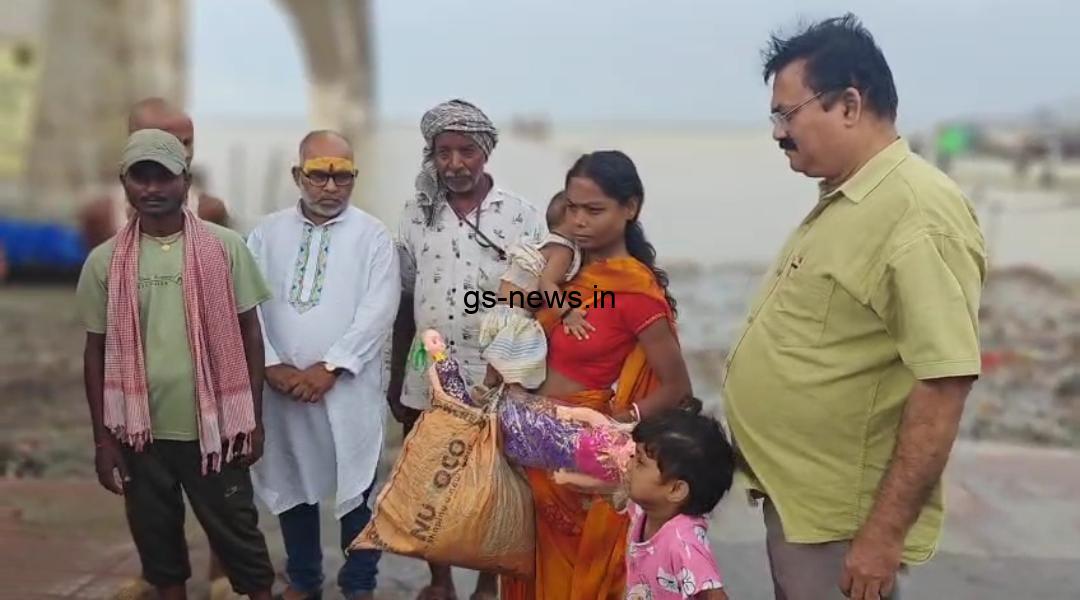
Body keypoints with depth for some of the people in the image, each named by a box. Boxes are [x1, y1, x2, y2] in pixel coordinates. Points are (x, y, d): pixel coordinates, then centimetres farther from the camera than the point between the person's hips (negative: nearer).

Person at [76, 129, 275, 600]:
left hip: (214, 426, -1)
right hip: (140, 431, 2)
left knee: (237, 531, 8)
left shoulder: (225, 247, -5)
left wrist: (255, 418, 0)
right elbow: (96, 352, 4)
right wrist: (102, 439, 3)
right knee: (156, 535, 15)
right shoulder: (104, 260, -1)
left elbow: (249, 333, 1)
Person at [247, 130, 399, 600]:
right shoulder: (266, 233, 5)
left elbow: (378, 311, -11)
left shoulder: (373, 235, -2)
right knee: (291, 485, 15)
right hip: (282, 388, 3)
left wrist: (330, 366, -16)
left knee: (356, 489, 6)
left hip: (349, 388, -3)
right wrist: (271, 366, -12)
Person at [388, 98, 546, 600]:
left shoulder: (521, 217, -5)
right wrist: (395, 379, 7)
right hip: (426, 383, 3)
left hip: (497, 385, -2)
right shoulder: (416, 215, 2)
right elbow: (404, 304, 7)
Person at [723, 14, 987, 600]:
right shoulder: (841, 201, 9)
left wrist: (883, 533, -24)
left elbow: (944, 383, -25)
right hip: (796, 495, 9)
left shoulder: (918, 215, -22)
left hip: (837, 520, -9)